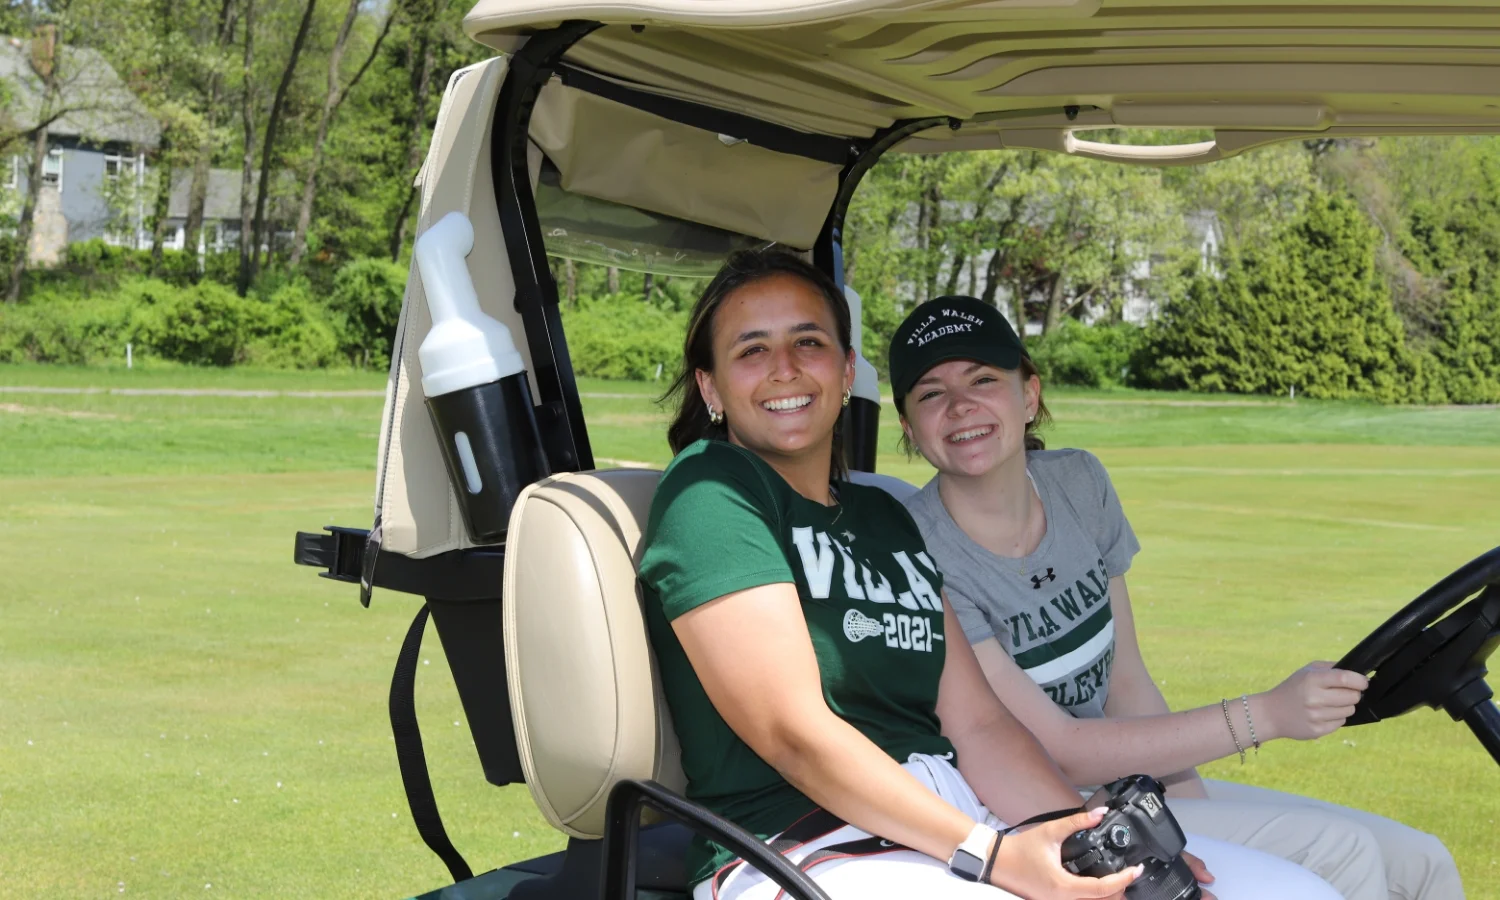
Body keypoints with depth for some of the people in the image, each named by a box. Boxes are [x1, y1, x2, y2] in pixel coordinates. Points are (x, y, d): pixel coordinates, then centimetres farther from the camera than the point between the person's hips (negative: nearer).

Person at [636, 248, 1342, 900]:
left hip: (965, 826, 8)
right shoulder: (709, 489, -2)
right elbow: (793, 730, -12)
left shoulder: (887, 518, 22)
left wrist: (1099, 841, -4)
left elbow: (978, 725, 14)